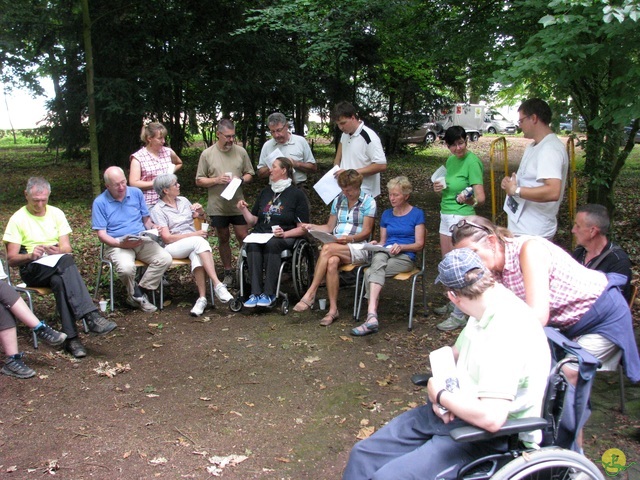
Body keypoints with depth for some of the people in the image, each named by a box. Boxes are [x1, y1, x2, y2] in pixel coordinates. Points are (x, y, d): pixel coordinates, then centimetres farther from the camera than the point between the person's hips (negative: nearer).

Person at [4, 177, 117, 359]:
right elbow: (11, 259, -2)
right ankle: (91, 316, -46)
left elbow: (67, 248, 4)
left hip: (60, 265, 3)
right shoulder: (17, 219, 3)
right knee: (66, 262, -35)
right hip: (33, 269, -3)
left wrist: (57, 250, -19)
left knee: (60, 280, -36)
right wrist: (30, 255, -23)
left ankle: (71, 337, -41)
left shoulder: (56, 213, 12)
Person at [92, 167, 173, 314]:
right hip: (117, 244, -4)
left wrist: (153, 227, -9)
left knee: (165, 258, -24)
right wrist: (120, 244, -21)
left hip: (142, 240, 4)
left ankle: (139, 293, -10)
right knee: (126, 268, -36)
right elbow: (101, 234, -4)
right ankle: (138, 296, -3)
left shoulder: (136, 193, 9)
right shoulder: (100, 202, -1)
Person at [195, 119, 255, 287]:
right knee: (223, 239, 12)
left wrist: (241, 180, -13)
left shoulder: (241, 152, 1)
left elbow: (249, 174, 9)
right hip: (217, 206, 0)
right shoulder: (207, 154, -2)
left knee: (243, 237, 0)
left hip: (238, 204, 0)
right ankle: (228, 273, 24)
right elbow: (199, 180, 1)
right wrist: (217, 180, -15)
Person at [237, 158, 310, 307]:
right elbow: (253, 222, 22)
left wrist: (285, 234, -17)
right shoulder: (265, 192, 22)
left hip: (285, 238, -4)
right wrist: (244, 210, 4)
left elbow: (302, 228, -1)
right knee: (252, 245, -31)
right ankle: (255, 293, -36)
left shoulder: (297, 194, 6)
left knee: (271, 243, -37)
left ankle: (269, 293, -33)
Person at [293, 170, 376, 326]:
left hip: (358, 248, -4)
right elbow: (329, 227, 18)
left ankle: (310, 294, -30)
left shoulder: (368, 202, 2)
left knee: (327, 248, -33)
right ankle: (333, 309, -30)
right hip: (336, 246, 4)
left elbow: (366, 232, -4)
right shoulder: (338, 200, 18)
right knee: (332, 262, -34)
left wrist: (349, 238, -21)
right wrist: (312, 227, 0)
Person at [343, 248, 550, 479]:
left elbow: (491, 418, -33)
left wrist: (441, 395, -14)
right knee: (363, 454, 2)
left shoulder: (508, 330, -26)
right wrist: (441, 392, -3)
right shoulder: (485, 312, 5)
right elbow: (455, 355, 19)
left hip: (491, 437, -9)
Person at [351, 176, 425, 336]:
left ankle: (371, 315, -42)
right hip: (385, 252, 3)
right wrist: (376, 244, 0)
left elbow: (419, 244, 1)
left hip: (405, 257, -3)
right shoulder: (387, 214, 21)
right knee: (379, 257, -37)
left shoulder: (417, 214, 7)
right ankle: (372, 316, -47)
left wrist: (401, 246, -16)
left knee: (370, 272, -32)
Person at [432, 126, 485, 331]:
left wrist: (471, 200, -45)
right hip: (446, 215, 9)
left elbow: (481, 197, -22)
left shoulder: (472, 162, -16)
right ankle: (454, 303, 33)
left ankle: (459, 315, 3)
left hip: (462, 217, -9)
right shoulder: (450, 160, 9)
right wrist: (440, 188, 1)